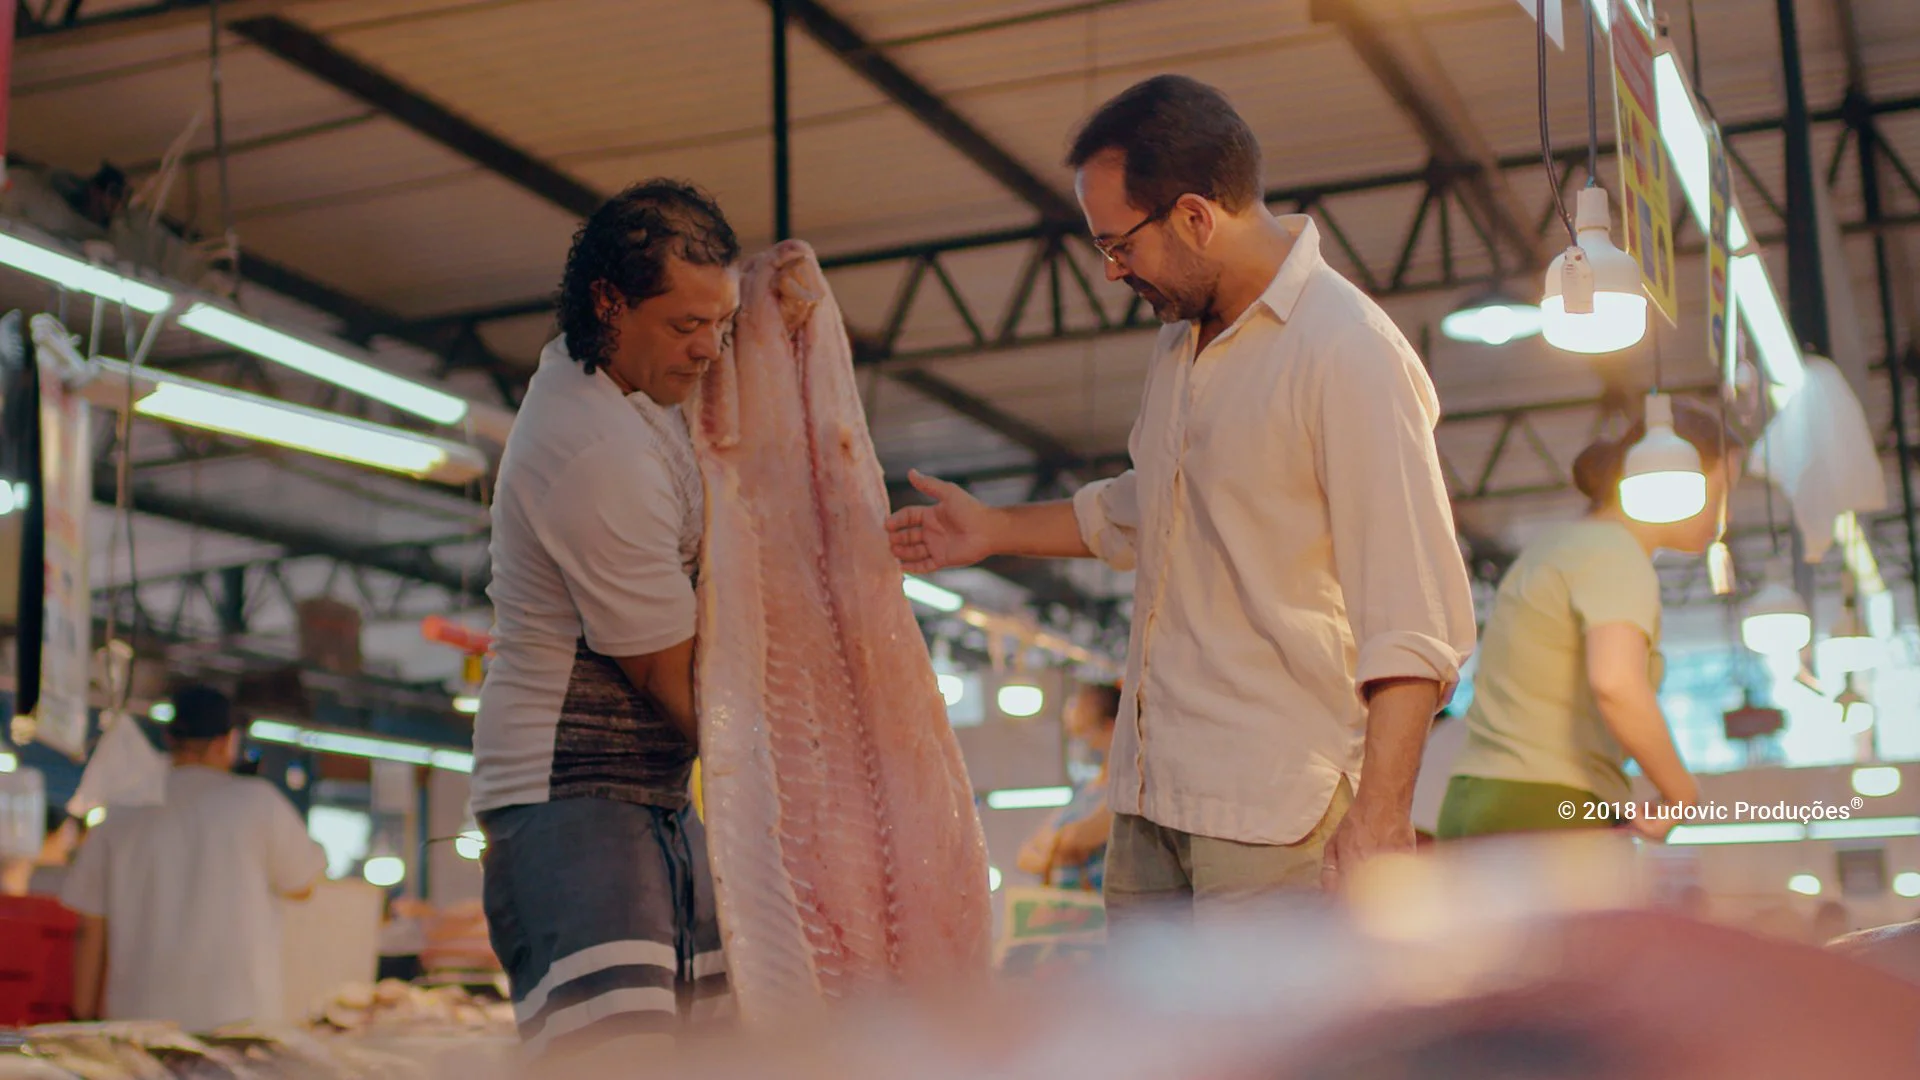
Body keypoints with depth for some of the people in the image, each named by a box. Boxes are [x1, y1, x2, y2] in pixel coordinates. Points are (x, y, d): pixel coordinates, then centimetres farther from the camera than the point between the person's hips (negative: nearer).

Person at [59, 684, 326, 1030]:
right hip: (237, 1017, -3)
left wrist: (84, 1020, 17)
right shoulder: (257, 802, -4)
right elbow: (302, 885, 10)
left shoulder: (120, 817, 6)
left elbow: (91, 932, 9)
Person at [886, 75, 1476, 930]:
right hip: (1153, 795, 9)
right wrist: (996, 530, 34)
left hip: (1280, 813, -9)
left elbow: (1416, 621, -19)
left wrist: (1378, 820, -25)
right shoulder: (1181, 337, 14)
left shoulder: (1347, 353, -15)